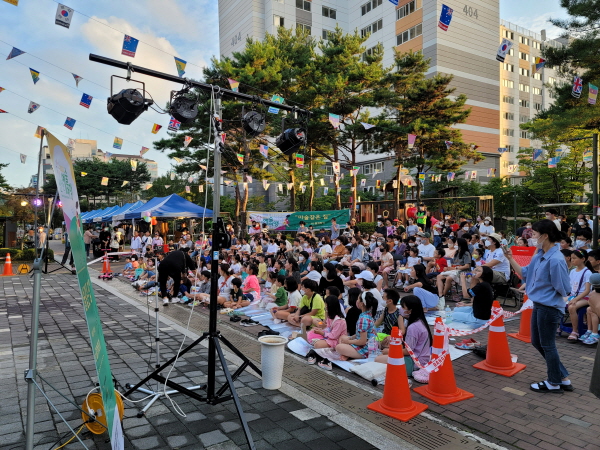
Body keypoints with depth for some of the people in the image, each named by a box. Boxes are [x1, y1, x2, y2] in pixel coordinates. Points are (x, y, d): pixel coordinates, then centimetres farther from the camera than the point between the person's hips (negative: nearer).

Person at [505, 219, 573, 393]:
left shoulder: (555, 259, -25)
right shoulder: (539, 255, 4)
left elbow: (563, 289, -21)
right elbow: (525, 274, 12)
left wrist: (547, 294, -4)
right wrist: (511, 259, 5)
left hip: (549, 307, -10)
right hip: (539, 305, 10)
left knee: (547, 345, 7)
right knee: (537, 342, 18)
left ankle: (554, 383, 26)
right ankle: (563, 377, 31)